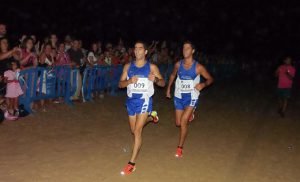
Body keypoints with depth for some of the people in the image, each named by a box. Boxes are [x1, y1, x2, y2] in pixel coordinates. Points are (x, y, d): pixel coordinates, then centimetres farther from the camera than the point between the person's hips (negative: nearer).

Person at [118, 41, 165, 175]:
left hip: (144, 100, -4)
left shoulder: (151, 67, -3)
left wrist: (155, 79, -22)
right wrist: (129, 81, -20)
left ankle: (132, 163, -3)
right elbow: (120, 84, 2)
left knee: (137, 131, -12)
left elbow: (162, 83, 1)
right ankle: (150, 117, 49)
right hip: (131, 100, 4)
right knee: (134, 130, 18)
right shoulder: (128, 66, 4)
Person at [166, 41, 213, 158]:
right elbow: (173, 75, 17)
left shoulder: (198, 67, -13)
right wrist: (168, 88, 17)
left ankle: (180, 148, 0)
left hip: (191, 97, -4)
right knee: (178, 123, 14)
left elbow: (210, 79, -2)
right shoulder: (178, 64, -3)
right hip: (179, 96, 4)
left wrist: (203, 85, -22)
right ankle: (188, 116, 52)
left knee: (183, 122, -17)